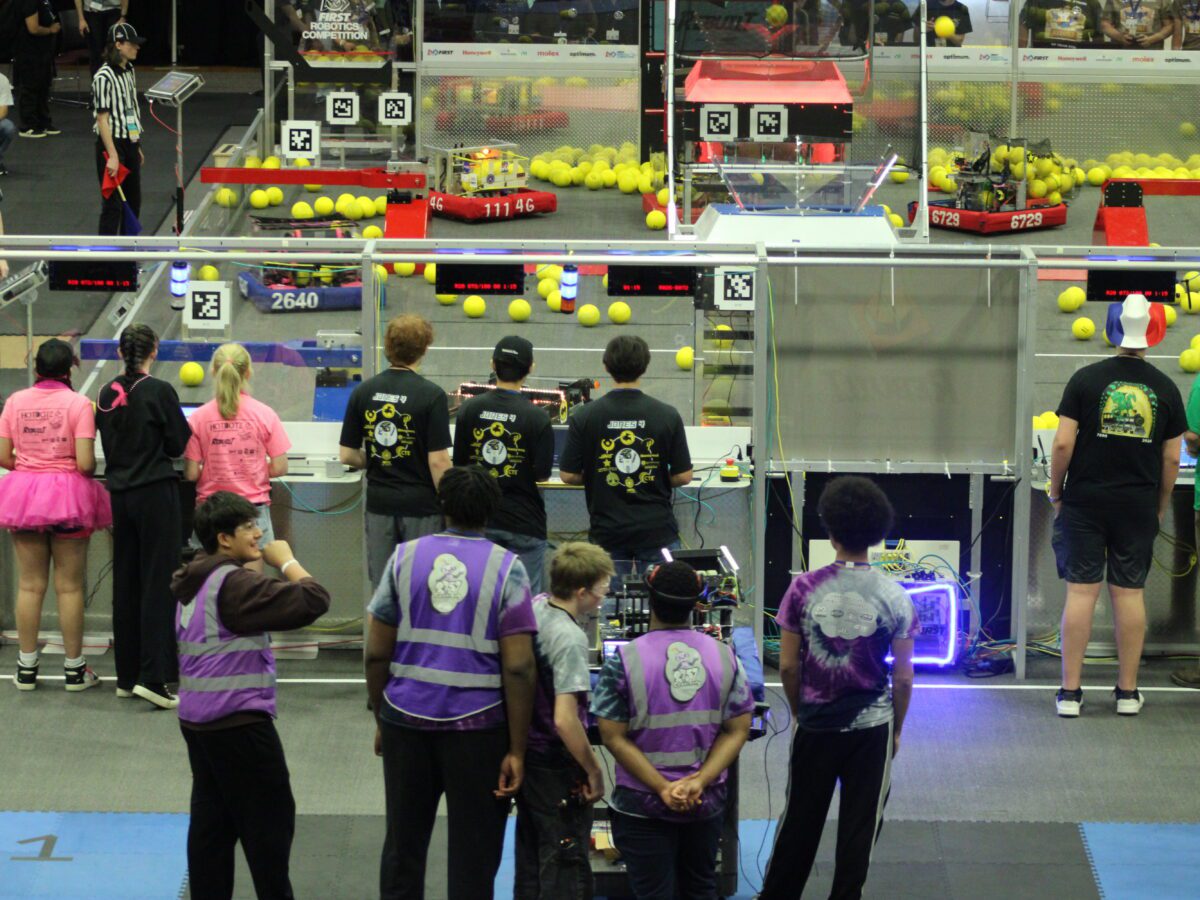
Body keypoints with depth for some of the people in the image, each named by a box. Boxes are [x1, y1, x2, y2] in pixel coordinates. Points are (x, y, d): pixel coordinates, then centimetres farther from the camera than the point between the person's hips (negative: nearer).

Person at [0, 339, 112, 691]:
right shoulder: (78, 403, -10)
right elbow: (85, 463, -16)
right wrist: (87, 472, 7)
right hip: (68, 496, -3)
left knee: (29, 585, 10)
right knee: (69, 586, 5)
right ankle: (74, 669, 11)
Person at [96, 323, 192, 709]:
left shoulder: (107, 394, 4)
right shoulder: (159, 392, -12)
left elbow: (107, 443, 13)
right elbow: (179, 444, -5)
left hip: (120, 495, 6)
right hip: (156, 492, -6)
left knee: (125, 583, 12)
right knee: (158, 581, -6)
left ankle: (127, 676, 17)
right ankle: (153, 676, -14)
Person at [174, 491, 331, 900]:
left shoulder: (195, 582, 10)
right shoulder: (233, 585, -19)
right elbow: (312, 601, -24)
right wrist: (286, 560, -10)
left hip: (198, 720, 9)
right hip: (238, 723, -9)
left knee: (211, 820, 10)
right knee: (269, 819, 1)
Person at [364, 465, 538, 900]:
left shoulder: (405, 557, 1)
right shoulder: (506, 569, -5)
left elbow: (377, 653, 2)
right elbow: (518, 669, -9)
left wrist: (380, 719, 15)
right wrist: (517, 750, -5)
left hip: (406, 719, 2)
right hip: (477, 728, -2)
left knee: (403, 846, 14)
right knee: (473, 856, 5)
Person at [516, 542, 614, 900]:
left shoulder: (536, 607, -1)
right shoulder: (570, 638, -26)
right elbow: (565, 720, -28)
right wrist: (594, 771, -17)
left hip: (524, 753, 9)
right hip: (556, 766, -8)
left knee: (530, 858, 20)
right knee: (567, 869, 1)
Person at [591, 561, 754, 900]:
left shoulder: (624, 661, -12)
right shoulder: (725, 656, -2)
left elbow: (614, 737, -14)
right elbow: (737, 731, -4)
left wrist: (662, 788, -16)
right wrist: (699, 781, -13)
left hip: (643, 805, -3)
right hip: (707, 802, 3)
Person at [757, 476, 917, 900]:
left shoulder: (804, 588, -9)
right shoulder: (893, 596, -9)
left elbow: (787, 665, -5)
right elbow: (903, 677, -6)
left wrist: (799, 710, 12)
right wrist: (896, 729, 8)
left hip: (815, 725, 1)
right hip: (871, 727, -1)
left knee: (800, 821, 15)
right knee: (860, 826, 8)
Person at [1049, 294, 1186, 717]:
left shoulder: (1086, 379, -6)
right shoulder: (1165, 388, 0)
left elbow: (1063, 443, -9)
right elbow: (1171, 458, 3)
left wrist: (1056, 492, 4)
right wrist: (1161, 507, 15)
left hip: (1085, 501, -1)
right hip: (1139, 504, 1)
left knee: (1081, 591, 0)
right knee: (1130, 592, 7)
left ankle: (1070, 692, 1)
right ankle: (1128, 691, 12)